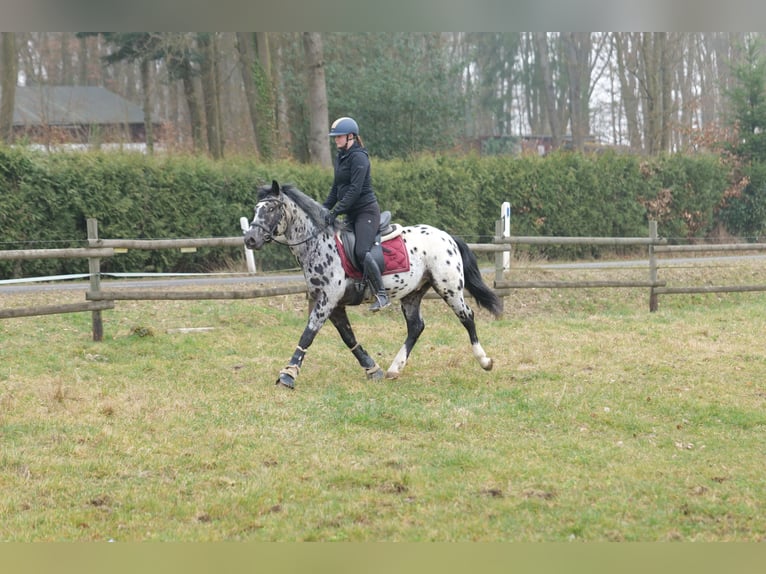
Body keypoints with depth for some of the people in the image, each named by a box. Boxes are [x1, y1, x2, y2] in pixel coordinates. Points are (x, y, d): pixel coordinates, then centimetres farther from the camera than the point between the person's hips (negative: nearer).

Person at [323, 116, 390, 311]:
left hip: (366, 211, -10)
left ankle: (381, 295, -21)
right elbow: (336, 189, 21)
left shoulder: (358, 158, -13)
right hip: (351, 214, 10)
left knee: (361, 251, -24)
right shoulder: (340, 158, 15)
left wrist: (335, 212, -25)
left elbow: (355, 189, -21)